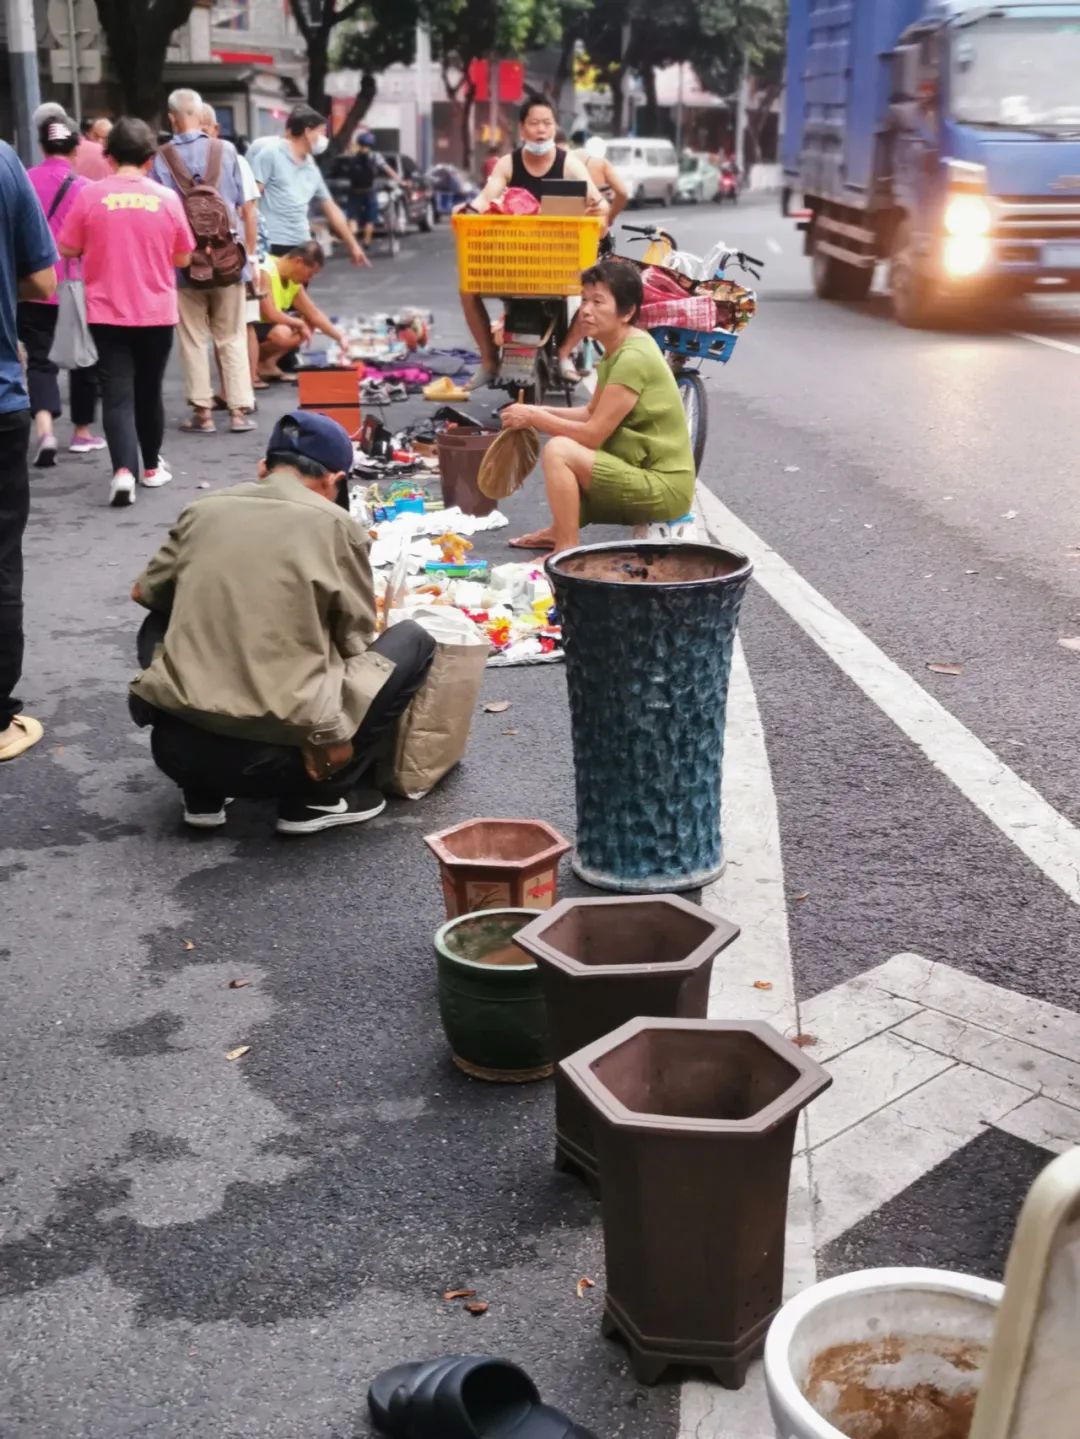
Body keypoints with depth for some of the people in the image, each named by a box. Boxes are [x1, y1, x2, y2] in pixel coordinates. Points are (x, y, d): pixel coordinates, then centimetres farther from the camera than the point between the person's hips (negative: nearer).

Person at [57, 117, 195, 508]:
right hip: (157, 313, 1)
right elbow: (182, 259, 4)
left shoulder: (90, 196, -7)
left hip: (107, 314, -1)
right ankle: (151, 467, 29)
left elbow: (68, 250, 0)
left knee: (117, 394, -2)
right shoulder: (167, 198, -4)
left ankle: (124, 470, -21)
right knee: (148, 391, 16)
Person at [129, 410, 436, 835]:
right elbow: (357, 642, 7)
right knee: (412, 641, 13)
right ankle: (317, 797, 9)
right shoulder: (336, 524, 0)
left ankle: (203, 796, 24)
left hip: (175, 745, 4)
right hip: (272, 755, -4)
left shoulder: (203, 510, 10)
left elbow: (144, 593, 24)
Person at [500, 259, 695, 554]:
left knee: (558, 451, -21)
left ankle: (567, 552, -15)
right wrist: (539, 412, 2)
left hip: (664, 487, -11)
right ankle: (560, 532, 14)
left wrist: (533, 418, -11)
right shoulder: (618, 348, 10)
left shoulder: (634, 358, -20)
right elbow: (592, 414, 16)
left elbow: (593, 434, -20)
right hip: (647, 477, 11)